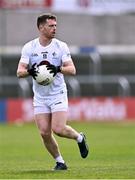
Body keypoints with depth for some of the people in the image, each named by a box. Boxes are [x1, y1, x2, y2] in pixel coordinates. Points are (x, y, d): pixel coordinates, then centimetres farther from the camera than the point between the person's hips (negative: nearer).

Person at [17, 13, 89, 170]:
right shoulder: (29, 47, 0)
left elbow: (72, 70, -8)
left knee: (58, 129, -17)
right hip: (40, 97, 2)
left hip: (58, 95, -2)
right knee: (44, 133, -5)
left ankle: (79, 138, 14)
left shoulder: (61, 46, -3)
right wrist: (29, 71, -28)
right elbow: (19, 72, -5)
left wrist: (58, 69, -28)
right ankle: (60, 162, 13)